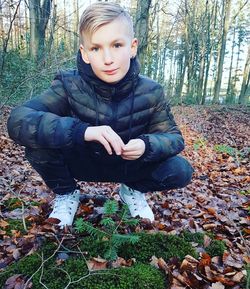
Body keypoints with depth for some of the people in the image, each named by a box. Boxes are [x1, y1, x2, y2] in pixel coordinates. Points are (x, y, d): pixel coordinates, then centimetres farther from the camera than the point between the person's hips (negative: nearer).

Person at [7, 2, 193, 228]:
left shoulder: (150, 92, -19)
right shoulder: (70, 86, -24)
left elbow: (174, 137, -12)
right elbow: (18, 120, -34)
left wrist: (147, 145, -36)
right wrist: (82, 130, -49)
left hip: (130, 166, 2)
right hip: (83, 163, -1)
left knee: (180, 170, -21)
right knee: (37, 144, -27)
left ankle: (133, 190, 12)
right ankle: (66, 194, 4)